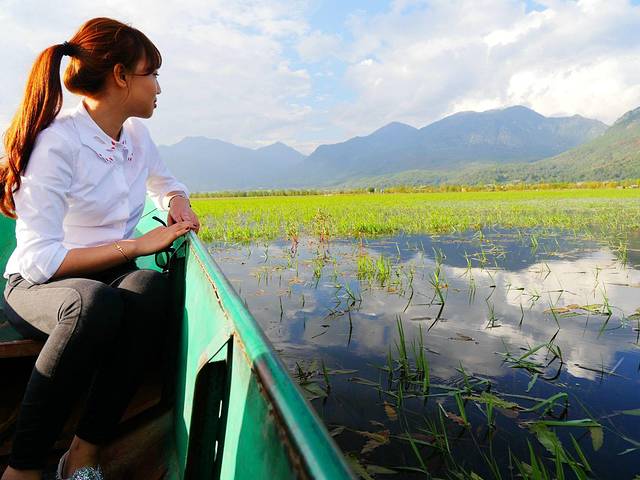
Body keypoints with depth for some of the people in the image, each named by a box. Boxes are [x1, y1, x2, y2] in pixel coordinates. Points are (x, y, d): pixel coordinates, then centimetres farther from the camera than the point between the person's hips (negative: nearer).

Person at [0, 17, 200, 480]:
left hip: (111, 279, 5)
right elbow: (39, 260, -21)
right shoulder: (58, 142, -18)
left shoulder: (137, 135, 3)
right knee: (98, 303, -38)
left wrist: (178, 202, -2)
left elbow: (167, 186, 22)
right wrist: (137, 244, -21)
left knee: (153, 287, -30)